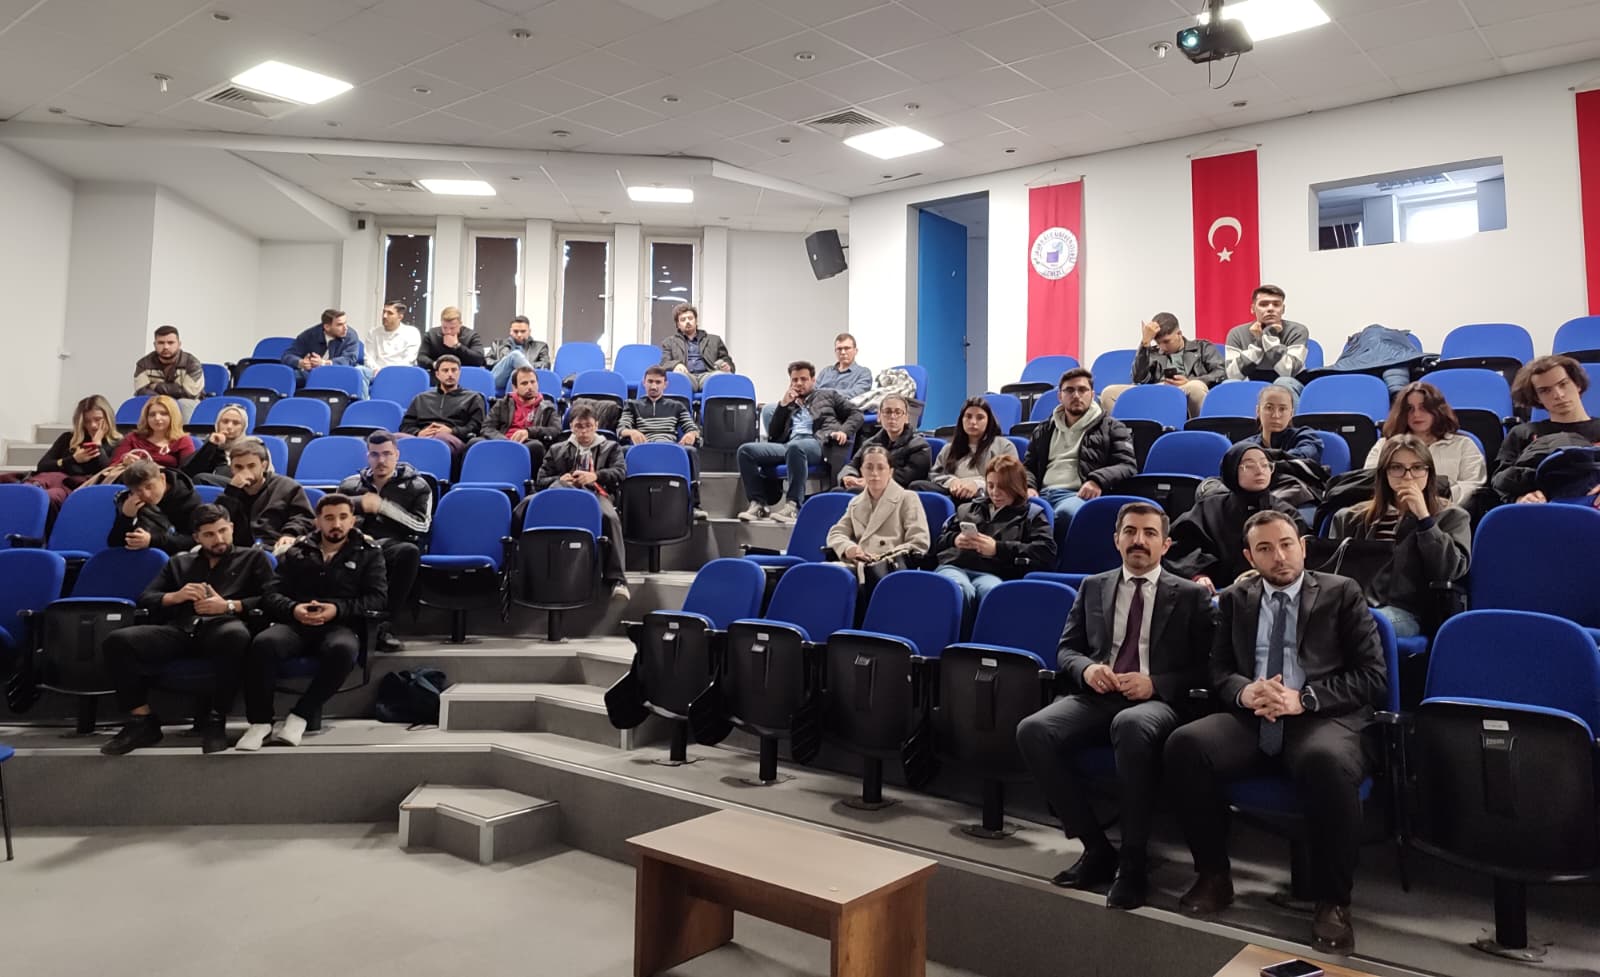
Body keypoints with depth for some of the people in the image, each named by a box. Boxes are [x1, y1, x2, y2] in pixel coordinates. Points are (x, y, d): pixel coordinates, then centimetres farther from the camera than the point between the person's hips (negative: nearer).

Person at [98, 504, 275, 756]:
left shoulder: (253, 558, 21)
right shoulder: (180, 562, 32)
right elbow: (145, 599, 22)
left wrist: (229, 606, -5)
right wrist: (176, 596, 3)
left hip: (221, 627, -4)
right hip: (180, 629, 4)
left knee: (237, 635, -42)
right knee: (116, 641, -24)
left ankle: (214, 718, -26)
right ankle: (143, 719, -14)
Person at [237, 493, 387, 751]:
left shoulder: (368, 553, 14)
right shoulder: (297, 551, 20)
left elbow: (378, 598, 3)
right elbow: (271, 593, 12)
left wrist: (337, 609, -13)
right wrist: (293, 609, -11)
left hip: (340, 626, -2)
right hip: (295, 623, 2)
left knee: (342, 649, -38)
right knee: (262, 644, -32)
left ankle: (300, 717, -26)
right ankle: (260, 722, -20)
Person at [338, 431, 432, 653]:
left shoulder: (416, 485, 16)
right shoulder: (351, 484, 27)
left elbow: (421, 525, 1)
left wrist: (382, 506, -3)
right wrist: (359, 503, 0)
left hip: (393, 543, -2)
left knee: (410, 551, -41)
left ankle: (385, 626, -35)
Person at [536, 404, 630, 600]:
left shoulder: (611, 447, 24)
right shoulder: (557, 449, 29)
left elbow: (620, 472, 4)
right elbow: (540, 481, 19)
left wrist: (595, 476, -17)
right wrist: (560, 480, -5)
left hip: (598, 493, -1)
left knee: (611, 517, -37)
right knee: (559, 486, -37)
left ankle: (616, 579, -38)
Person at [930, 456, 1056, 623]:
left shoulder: (1031, 514, 21)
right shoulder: (968, 508, 32)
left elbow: (1047, 553, 3)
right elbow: (938, 542, 32)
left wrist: (998, 548, -5)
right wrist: (954, 540, 7)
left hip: (992, 574, -2)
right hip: (953, 566, 2)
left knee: (992, 591, -42)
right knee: (962, 591, -38)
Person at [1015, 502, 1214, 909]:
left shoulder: (1191, 596, 11)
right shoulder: (1093, 587, 19)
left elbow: (1204, 668, 4)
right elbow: (1066, 649, 18)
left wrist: (1155, 684, -13)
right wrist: (1086, 668, -6)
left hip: (1157, 701, -3)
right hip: (1097, 695, 3)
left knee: (1130, 725, -41)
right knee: (1032, 730, -27)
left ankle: (1132, 861, -24)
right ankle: (1096, 847, -12)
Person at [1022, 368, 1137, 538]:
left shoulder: (1111, 428, 17)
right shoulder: (1044, 431, 30)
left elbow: (1128, 466, 7)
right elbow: (1028, 466, 30)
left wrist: (1098, 480, -13)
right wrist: (1029, 487, 5)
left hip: (1080, 495, -3)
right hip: (1042, 495, 3)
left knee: (1067, 512, -43)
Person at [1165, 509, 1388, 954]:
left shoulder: (1342, 593, 7)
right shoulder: (1235, 600, 17)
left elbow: (1373, 677, 0)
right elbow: (1217, 671, 14)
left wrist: (1303, 699, -15)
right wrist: (1244, 690, -11)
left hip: (1323, 718, -3)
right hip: (1253, 718, 3)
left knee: (1327, 762, -38)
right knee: (1184, 744, -26)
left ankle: (1332, 901, -17)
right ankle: (1215, 875, -7)